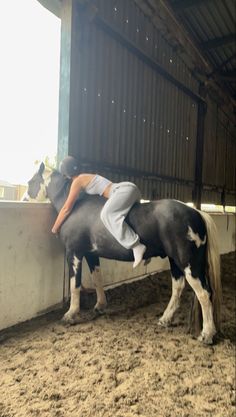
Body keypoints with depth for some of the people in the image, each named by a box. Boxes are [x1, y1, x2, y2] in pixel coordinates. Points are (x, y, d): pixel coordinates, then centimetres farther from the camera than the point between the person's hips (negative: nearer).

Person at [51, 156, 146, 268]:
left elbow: (67, 208, -2)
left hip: (125, 190, -10)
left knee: (107, 214, -27)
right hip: (130, 188, 10)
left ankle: (136, 246, -35)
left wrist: (55, 228, 10)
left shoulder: (77, 181, -2)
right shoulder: (86, 177, 24)